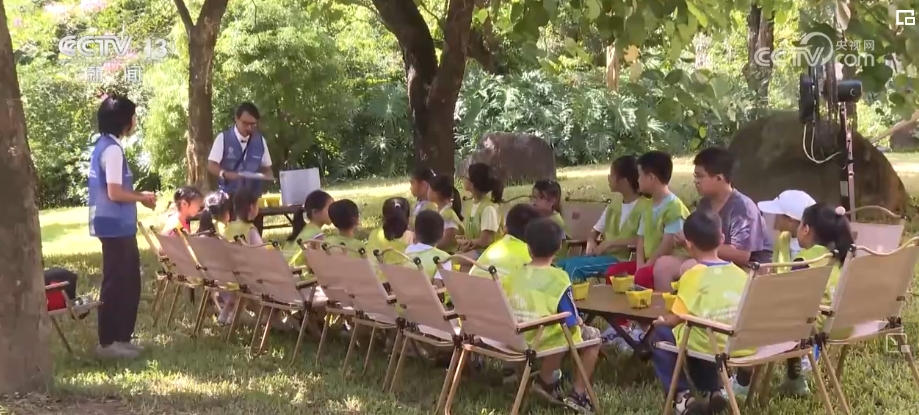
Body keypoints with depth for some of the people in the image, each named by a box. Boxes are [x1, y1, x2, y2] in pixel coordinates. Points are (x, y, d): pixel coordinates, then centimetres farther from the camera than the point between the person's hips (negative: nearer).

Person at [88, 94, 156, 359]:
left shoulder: (104, 146, 14)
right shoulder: (112, 149, -17)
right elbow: (115, 193, -22)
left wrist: (138, 196, 13)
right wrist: (142, 197, -7)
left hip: (118, 226, 10)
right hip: (116, 227, -10)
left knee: (128, 282, 15)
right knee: (116, 284, -3)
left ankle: (121, 337, 22)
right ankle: (107, 343, 4)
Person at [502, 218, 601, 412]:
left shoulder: (513, 275, -3)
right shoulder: (558, 278, -16)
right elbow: (571, 322, -14)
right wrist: (580, 323, 9)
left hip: (516, 339, 6)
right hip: (544, 340, -5)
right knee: (593, 334, 20)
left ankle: (546, 380, 28)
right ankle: (578, 394, 18)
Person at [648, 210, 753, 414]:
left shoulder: (693, 275, -7)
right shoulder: (739, 272, 8)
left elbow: (678, 318, -6)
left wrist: (661, 321, 17)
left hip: (710, 345, -6)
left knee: (659, 334, 17)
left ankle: (682, 397, 9)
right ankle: (712, 391, 23)